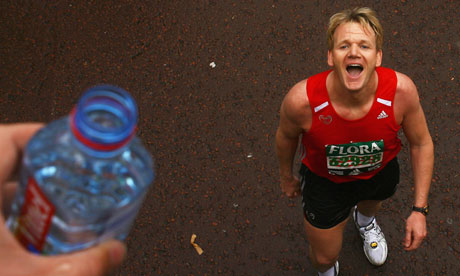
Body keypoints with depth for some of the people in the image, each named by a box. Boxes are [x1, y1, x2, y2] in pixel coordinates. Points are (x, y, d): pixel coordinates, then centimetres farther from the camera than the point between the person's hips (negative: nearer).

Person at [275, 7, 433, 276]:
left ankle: (365, 220, 78)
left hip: (380, 171, 2)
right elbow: (287, 136, -12)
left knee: (371, 204, 38)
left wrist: (419, 209, -14)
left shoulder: (401, 90, -35)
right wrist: (287, 177, 7)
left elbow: (421, 143, -16)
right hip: (325, 181, -2)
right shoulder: (302, 100, -38)